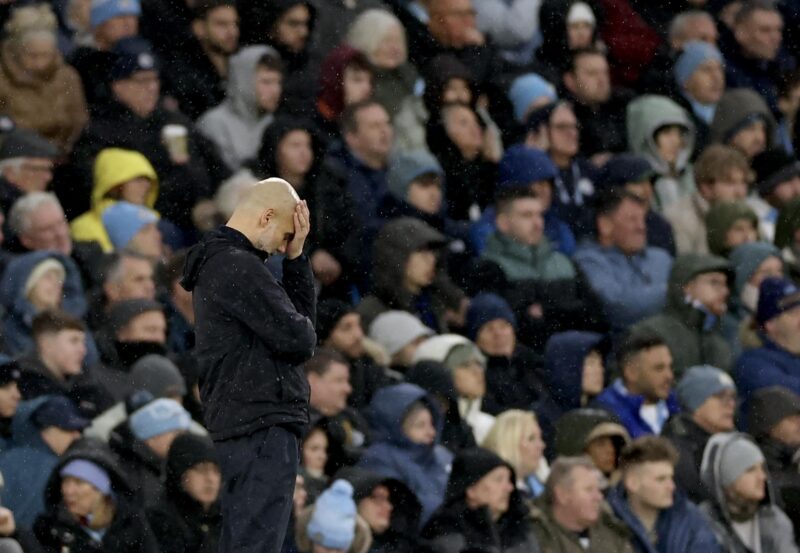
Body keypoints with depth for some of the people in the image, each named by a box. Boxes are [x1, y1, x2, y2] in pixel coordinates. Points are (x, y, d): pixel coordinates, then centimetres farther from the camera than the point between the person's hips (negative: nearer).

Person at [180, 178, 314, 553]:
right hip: (262, 425, -11)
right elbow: (297, 337, -17)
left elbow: (302, 313, 19)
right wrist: (304, 331, 5)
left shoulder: (220, 261, 18)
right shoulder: (239, 267, -15)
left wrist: (295, 256, 9)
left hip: (238, 424, 11)